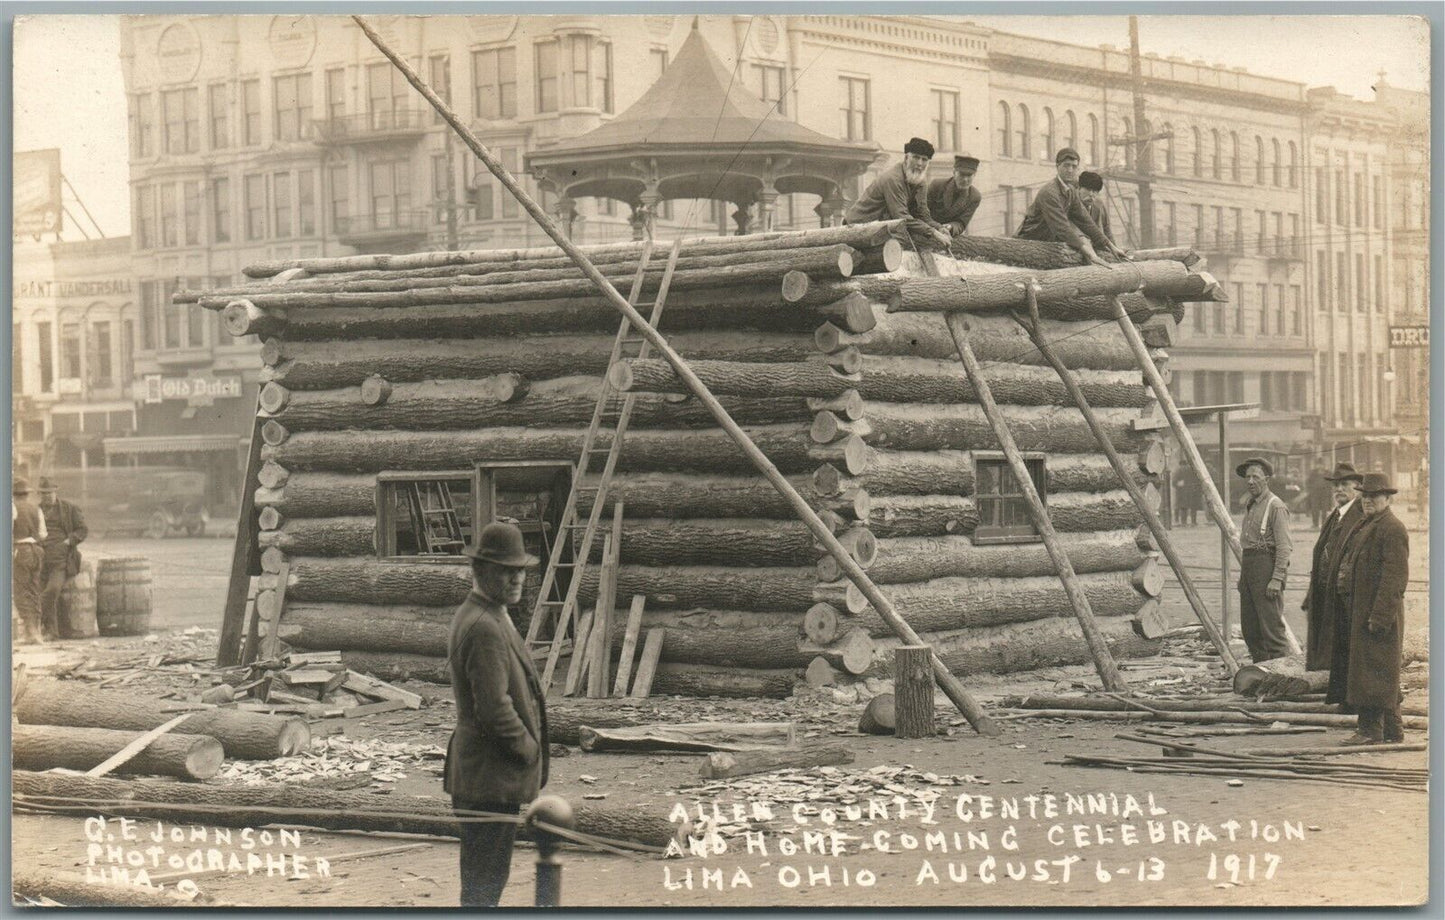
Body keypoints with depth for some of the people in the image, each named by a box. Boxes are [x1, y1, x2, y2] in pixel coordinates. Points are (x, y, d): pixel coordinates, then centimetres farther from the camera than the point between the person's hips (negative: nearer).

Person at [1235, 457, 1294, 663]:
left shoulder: (1275, 507, -10)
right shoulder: (1250, 506, 18)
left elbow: (1284, 547, -15)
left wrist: (1277, 579, -21)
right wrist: (1243, 576, 20)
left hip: (1266, 564, -9)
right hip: (1248, 563, 9)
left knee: (1271, 623, -12)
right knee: (1249, 626, 10)